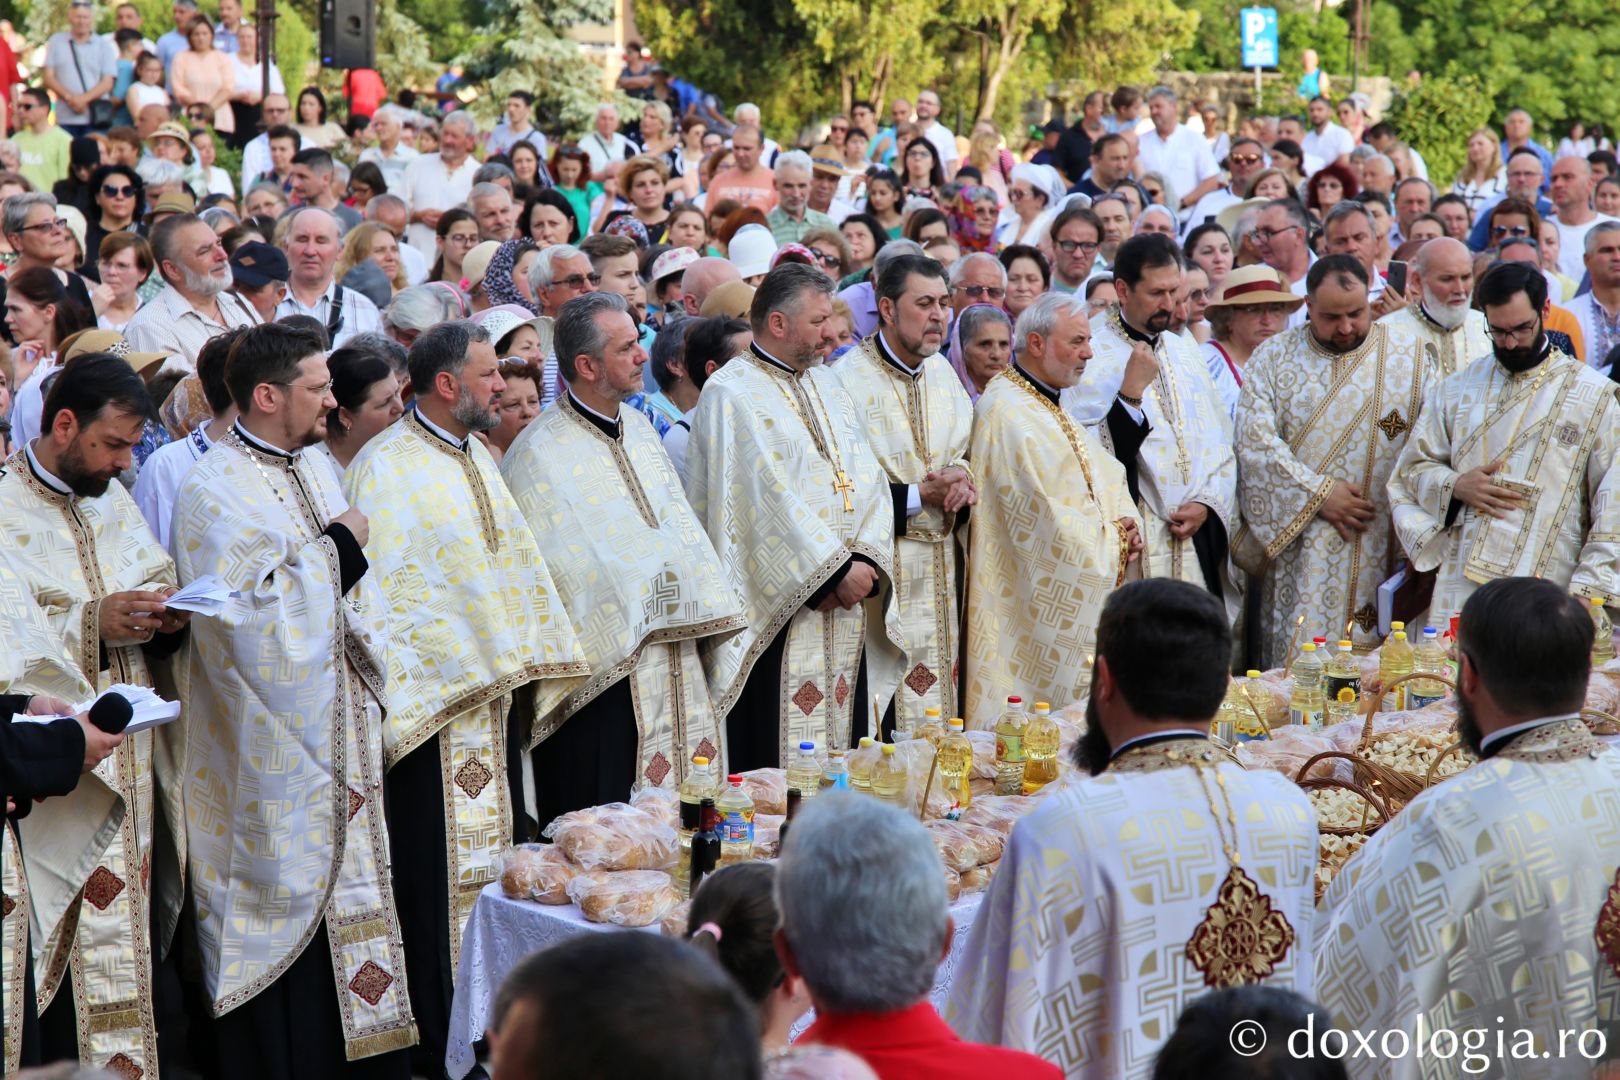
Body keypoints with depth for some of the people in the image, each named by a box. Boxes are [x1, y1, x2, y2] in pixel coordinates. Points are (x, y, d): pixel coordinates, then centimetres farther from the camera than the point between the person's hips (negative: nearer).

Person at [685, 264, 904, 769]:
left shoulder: (828, 387, 16)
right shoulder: (731, 394, -7)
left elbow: (868, 479, 10)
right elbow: (769, 496, -15)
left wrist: (867, 560, -7)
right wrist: (837, 568, -16)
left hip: (846, 609, 7)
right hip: (778, 609, -7)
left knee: (843, 753, 7)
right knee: (775, 755, -6)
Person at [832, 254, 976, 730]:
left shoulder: (942, 372, 10)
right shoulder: (848, 380, -13)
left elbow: (966, 450, 21)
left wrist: (961, 476, -3)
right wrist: (917, 497, -16)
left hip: (938, 567, 7)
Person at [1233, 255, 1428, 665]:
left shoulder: (1409, 357, 6)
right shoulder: (1273, 357, 5)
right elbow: (1256, 443, -5)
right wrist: (1319, 494, -12)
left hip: (1383, 552, 0)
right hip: (1298, 543, 0)